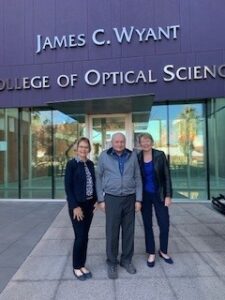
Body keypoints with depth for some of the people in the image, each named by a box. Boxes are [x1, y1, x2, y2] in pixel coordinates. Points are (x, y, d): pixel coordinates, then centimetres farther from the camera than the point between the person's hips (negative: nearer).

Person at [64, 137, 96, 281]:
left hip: (89, 204, 5)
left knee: (85, 236, 13)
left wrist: (96, 200, 4)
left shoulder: (90, 164, 6)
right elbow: (68, 187, -12)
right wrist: (75, 206, -16)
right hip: (77, 205, -5)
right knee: (80, 236, 1)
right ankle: (76, 267, 22)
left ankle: (82, 265, 29)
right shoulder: (71, 164, -10)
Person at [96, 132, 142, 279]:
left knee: (129, 231, 12)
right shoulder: (104, 156, -4)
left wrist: (138, 199, 0)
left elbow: (138, 178, 4)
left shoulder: (132, 156, 0)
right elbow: (99, 177, 1)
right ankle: (112, 263, 23)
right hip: (112, 198, -2)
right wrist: (101, 200, -2)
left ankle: (127, 260, 30)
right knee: (112, 232, 5)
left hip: (129, 198, 2)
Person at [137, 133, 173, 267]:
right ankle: (151, 253, 27)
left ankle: (163, 251, 28)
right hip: (144, 196, 1)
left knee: (165, 224, 3)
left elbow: (167, 176, -5)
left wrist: (168, 195, -9)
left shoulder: (160, 155, -7)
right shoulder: (137, 158, -4)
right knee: (148, 225, 10)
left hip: (159, 195, -1)